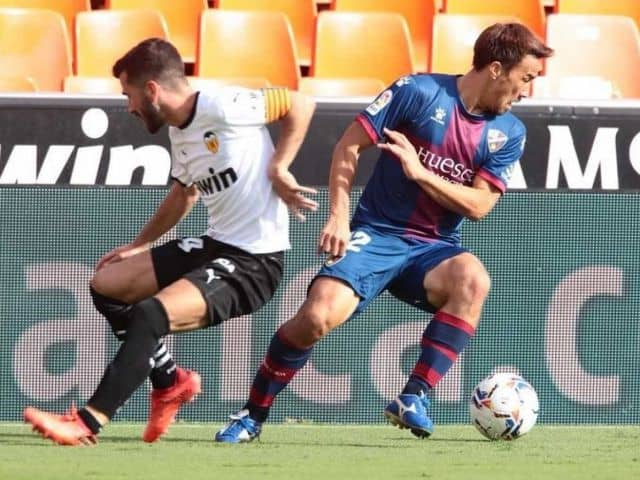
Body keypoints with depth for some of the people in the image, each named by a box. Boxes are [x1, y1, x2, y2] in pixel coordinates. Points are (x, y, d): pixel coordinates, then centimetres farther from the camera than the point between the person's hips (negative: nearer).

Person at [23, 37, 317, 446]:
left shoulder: (222, 107, -17)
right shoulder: (180, 133, 10)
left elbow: (301, 104, -10)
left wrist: (278, 170, -15)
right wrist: (138, 246, 29)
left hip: (255, 263, -10)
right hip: (216, 245, 10)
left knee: (149, 314, -25)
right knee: (106, 283, 11)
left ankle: (87, 424, -21)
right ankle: (171, 382, 18)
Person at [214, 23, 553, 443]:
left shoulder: (509, 133, 2)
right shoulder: (419, 92, -9)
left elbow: (478, 205, -5)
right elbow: (350, 145, -4)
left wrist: (420, 172, -17)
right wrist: (339, 218, -12)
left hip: (433, 250, 3)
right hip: (377, 234, -3)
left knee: (473, 278, -33)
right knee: (318, 317, -25)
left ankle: (414, 398, -26)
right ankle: (253, 415, -2)